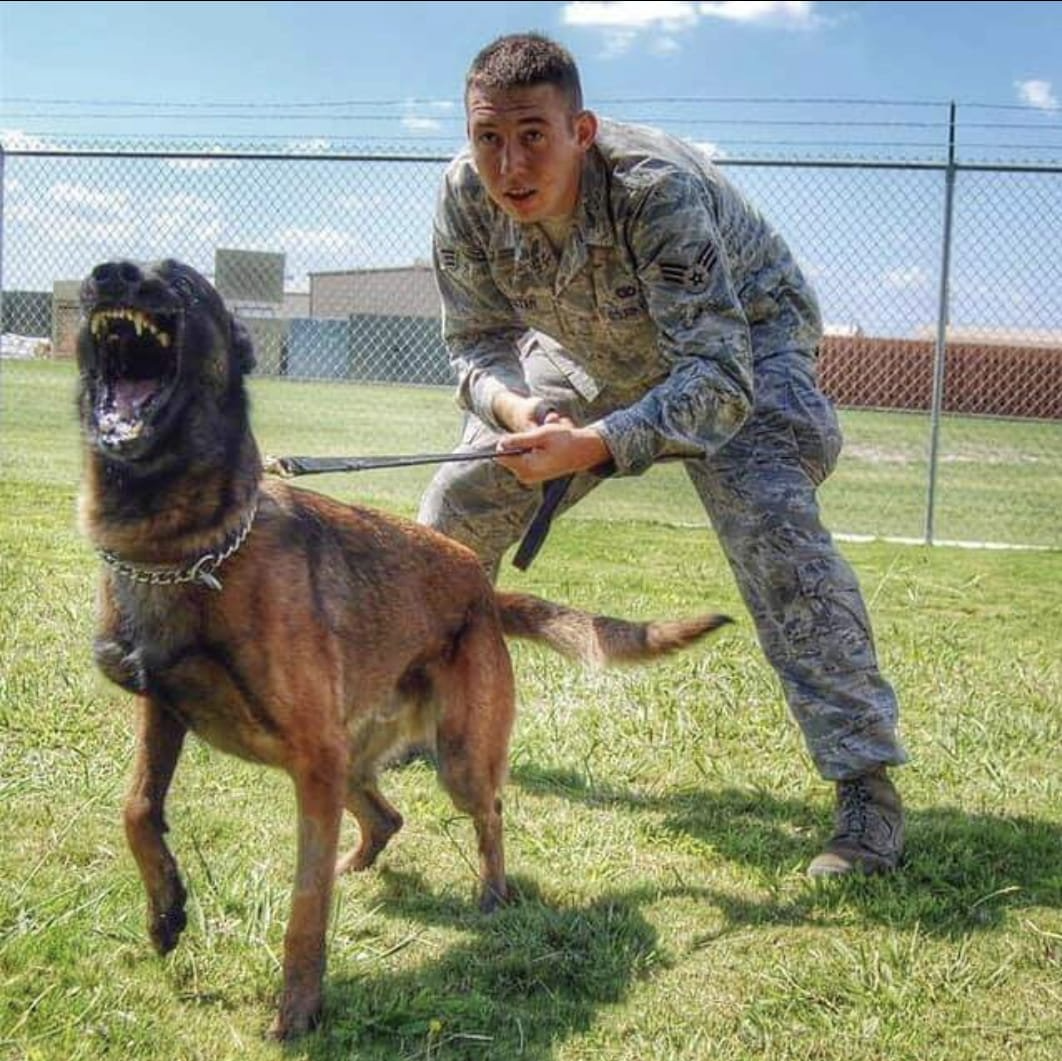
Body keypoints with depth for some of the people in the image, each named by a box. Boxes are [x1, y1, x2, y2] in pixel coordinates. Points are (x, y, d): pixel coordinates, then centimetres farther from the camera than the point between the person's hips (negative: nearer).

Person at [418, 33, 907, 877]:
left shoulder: (658, 189, -39)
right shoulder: (465, 198, -24)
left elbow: (718, 378, -42)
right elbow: (478, 343, -13)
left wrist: (594, 446, -56)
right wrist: (514, 406, -37)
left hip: (743, 338, -5)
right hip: (587, 350, 5)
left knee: (772, 524, -28)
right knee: (461, 499, 1)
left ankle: (868, 786, -19)